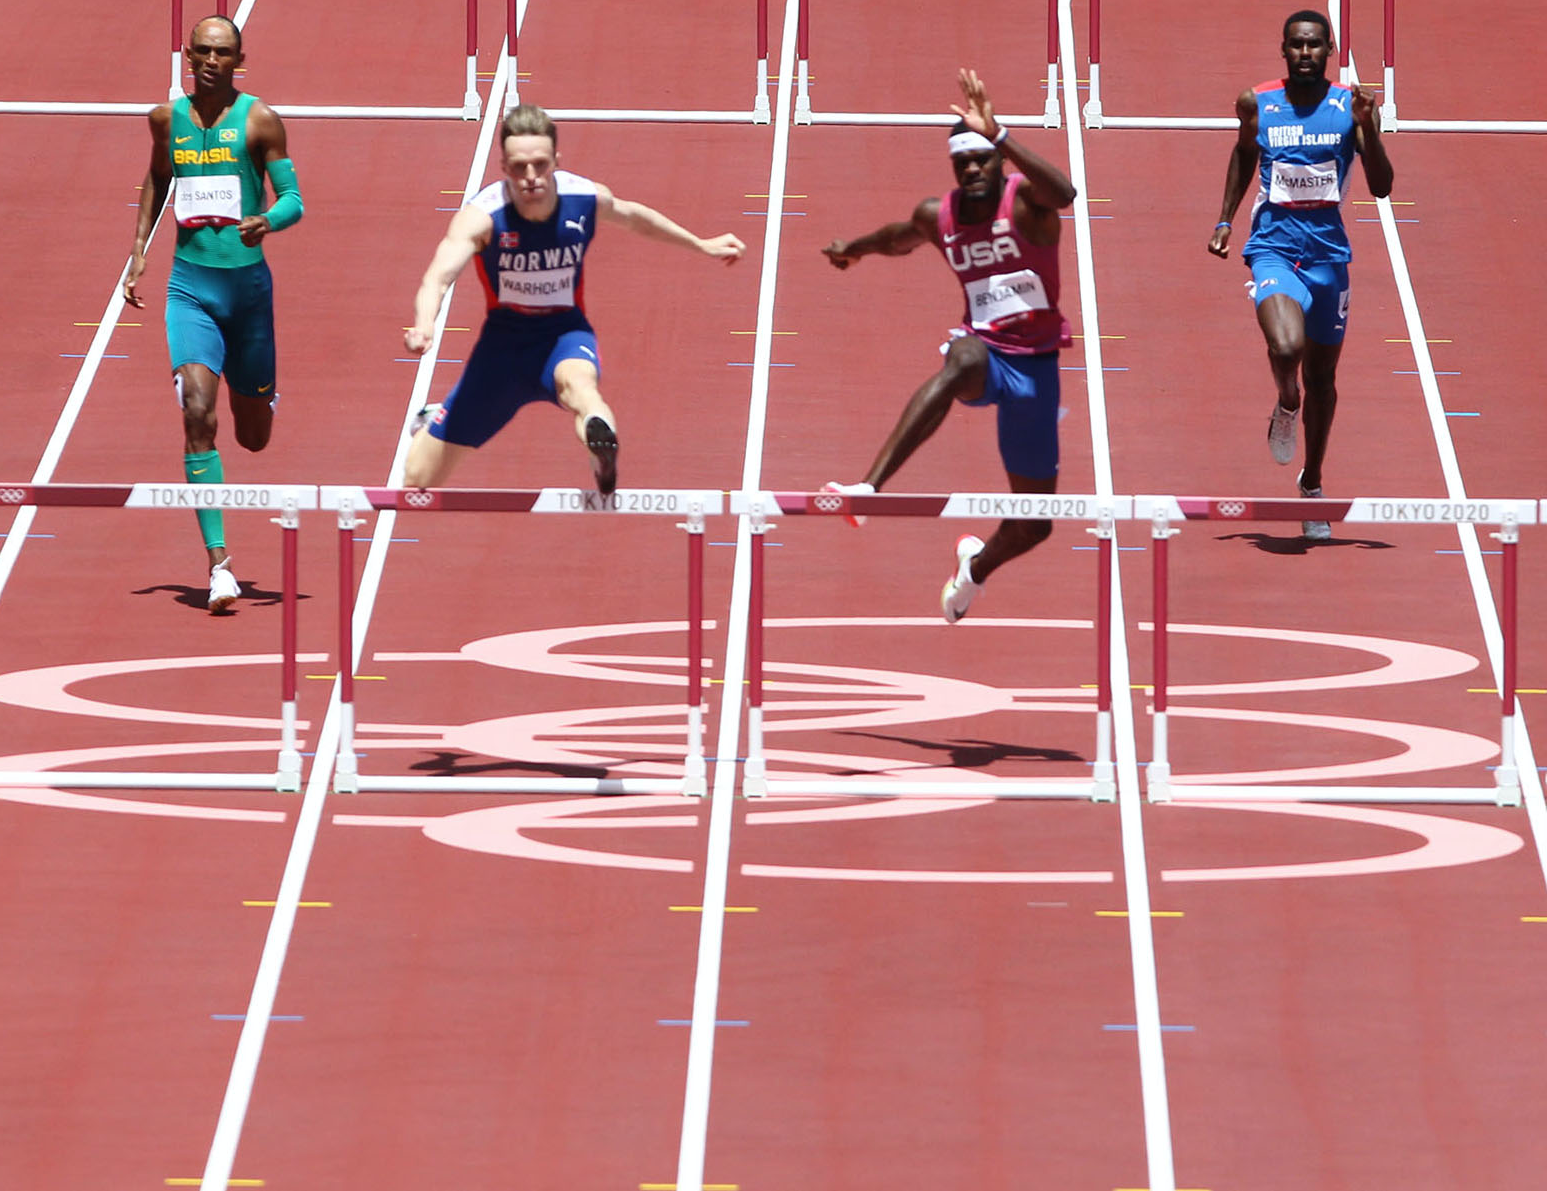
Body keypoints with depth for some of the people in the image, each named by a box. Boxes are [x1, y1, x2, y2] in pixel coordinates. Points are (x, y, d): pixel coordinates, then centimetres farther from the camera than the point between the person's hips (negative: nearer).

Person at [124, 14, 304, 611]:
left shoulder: (259, 120, -5)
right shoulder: (168, 118, 4)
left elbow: (294, 199, -7)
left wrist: (268, 220, -29)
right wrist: (139, 252, 18)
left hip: (248, 284, -1)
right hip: (189, 286, 1)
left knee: (253, 436, 12)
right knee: (197, 415, -18)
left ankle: (264, 396, 54)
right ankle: (218, 561, -20)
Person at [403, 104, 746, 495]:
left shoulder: (586, 199, -15)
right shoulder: (481, 215, -25)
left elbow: (632, 216, 10)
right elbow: (439, 277, -41)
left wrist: (703, 245, 22)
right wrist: (424, 326, -63)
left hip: (565, 334, 0)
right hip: (503, 341, 0)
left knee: (576, 380, -41)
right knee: (418, 480, 9)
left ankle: (604, 457, -75)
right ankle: (429, 424, 48)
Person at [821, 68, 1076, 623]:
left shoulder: (1025, 200, -11)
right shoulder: (938, 217, 2)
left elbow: (1063, 192, -38)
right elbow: (901, 238, 29)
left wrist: (997, 136, -45)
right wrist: (854, 249, 48)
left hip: (1034, 367, -1)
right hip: (985, 353, 1)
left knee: (1034, 524, 6)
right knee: (965, 356, -41)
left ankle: (978, 564, 46)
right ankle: (868, 488, -55)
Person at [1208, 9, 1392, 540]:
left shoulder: (1349, 105, -3)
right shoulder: (1258, 103, -1)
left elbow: (1382, 187, -7)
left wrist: (1368, 127, -20)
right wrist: (1225, 220, 15)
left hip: (1328, 251, 1)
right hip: (1273, 247, -1)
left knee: (1321, 377, 12)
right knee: (1286, 348, -28)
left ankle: (1312, 485, 30)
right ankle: (1286, 405, 8)